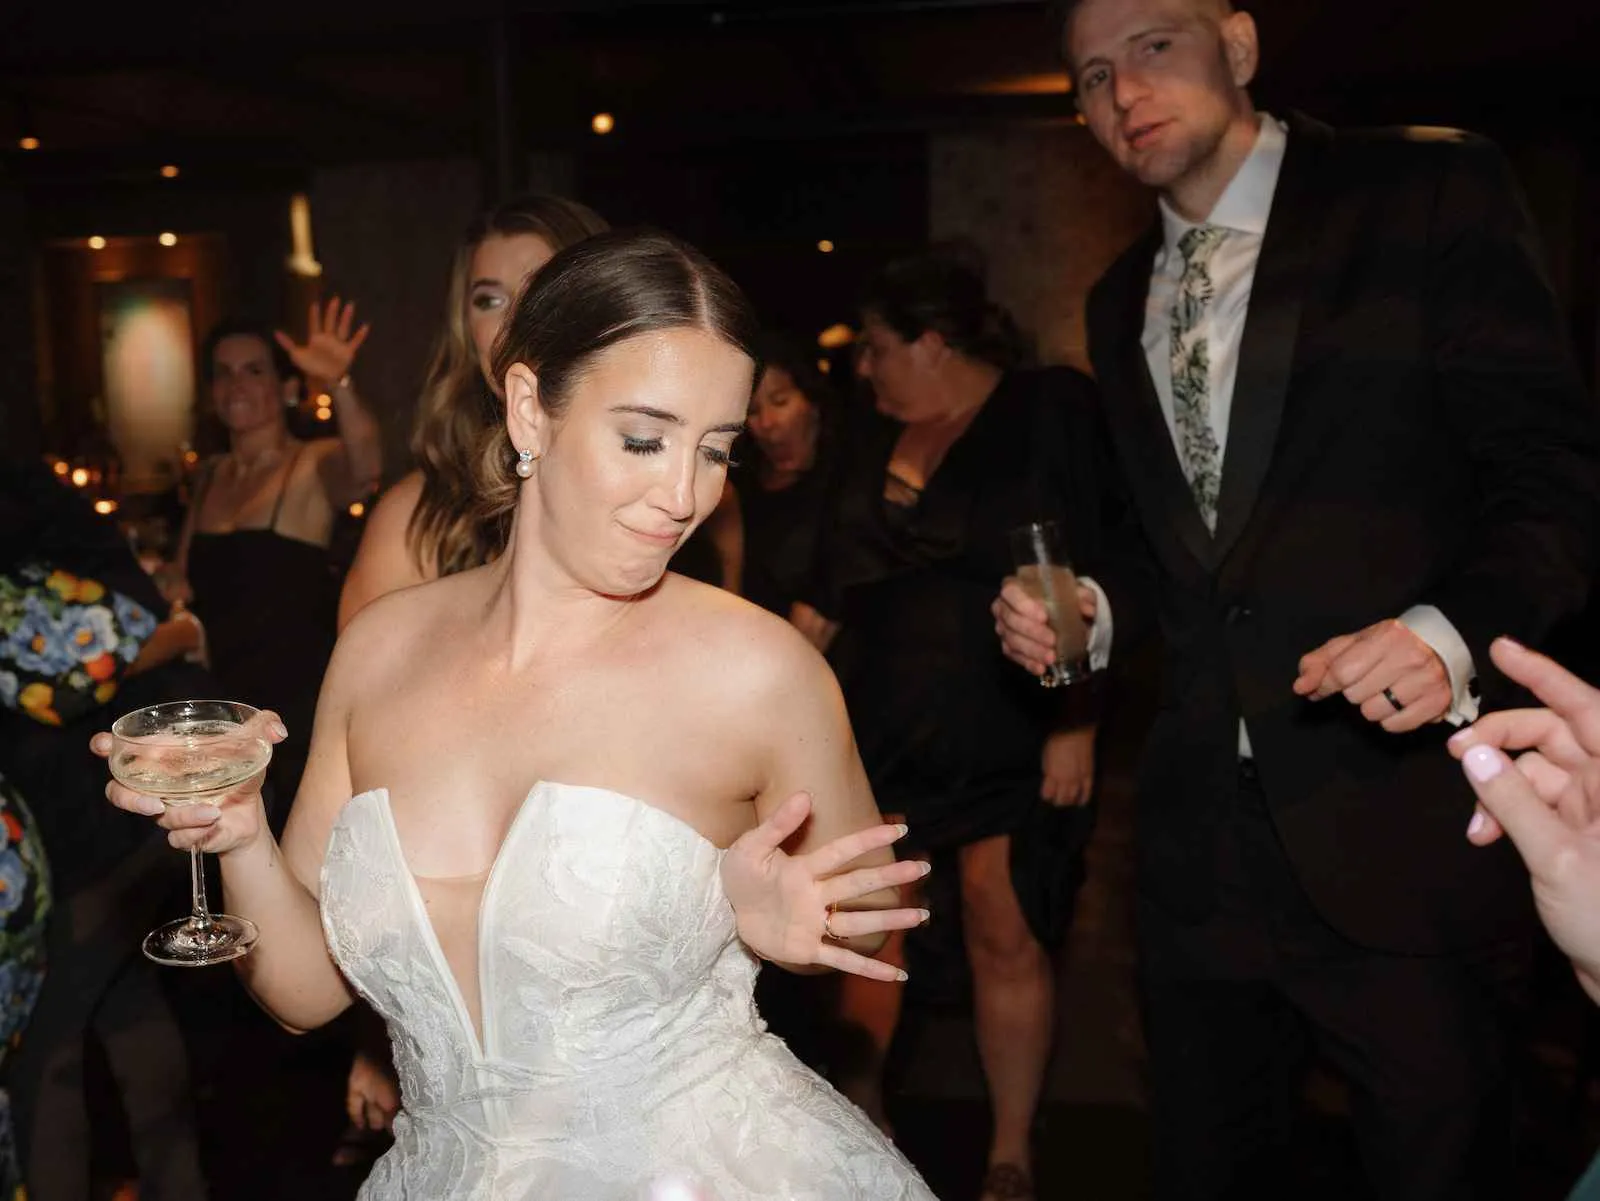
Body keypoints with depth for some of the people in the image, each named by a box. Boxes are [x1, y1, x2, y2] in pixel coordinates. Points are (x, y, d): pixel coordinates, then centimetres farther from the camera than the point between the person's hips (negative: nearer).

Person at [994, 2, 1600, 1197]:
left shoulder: (1432, 191, -4)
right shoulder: (1121, 301, 13)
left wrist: (1452, 634, -26)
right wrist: (1092, 603, 0)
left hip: (1402, 828, -5)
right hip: (1204, 827, 6)